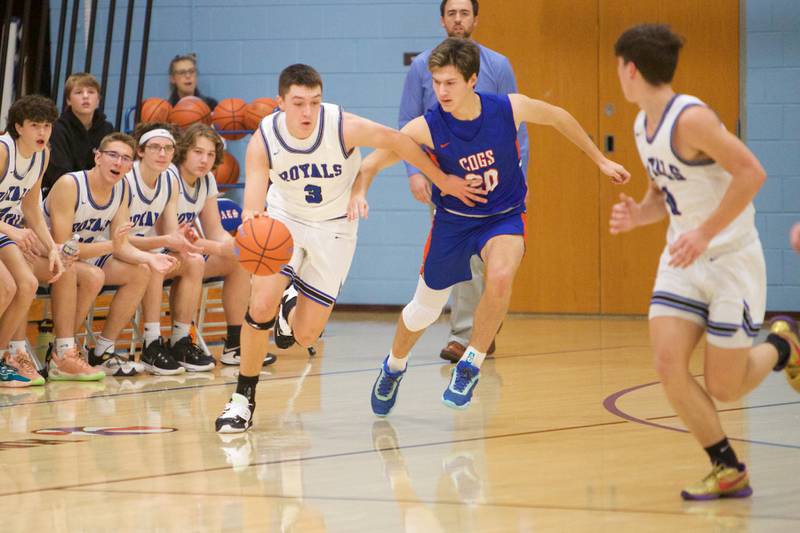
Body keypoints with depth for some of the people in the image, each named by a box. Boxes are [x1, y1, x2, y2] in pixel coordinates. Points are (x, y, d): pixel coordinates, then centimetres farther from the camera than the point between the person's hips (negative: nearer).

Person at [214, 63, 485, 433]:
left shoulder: (344, 127, -28)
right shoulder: (263, 141, -24)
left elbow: (396, 141, -12)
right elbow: (252, 206, -27)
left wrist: (442, 180, -2)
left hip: (333, 226, 0)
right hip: (284, 218, 0)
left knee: (306, 336, -2)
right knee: (261, 307, -22)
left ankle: (290, 307, 38)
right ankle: (243, 396, 0)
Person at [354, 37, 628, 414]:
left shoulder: (509, 108, -21)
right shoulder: (426, 128, -24)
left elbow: (559, 118, -1)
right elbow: (372, 163, -19)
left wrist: (601, 161, 8)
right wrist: (359, 192, -42)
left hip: (504, 217, -1)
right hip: (453, 221, 1)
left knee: (500, 275, -33)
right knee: (423, 310, 13)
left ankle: (471, 365, -12)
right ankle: (393, 368, 46)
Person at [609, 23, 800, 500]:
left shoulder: (691, 118, -21)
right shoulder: (643, 126, 7)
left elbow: (752, 173, -26)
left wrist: (706, 233, -29)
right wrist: (637, 215, -2)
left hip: (731, 260, -7)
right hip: (683, 262, 8)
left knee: (724, 388, -3)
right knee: (668, 362, -10)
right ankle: (729, 473, 1)